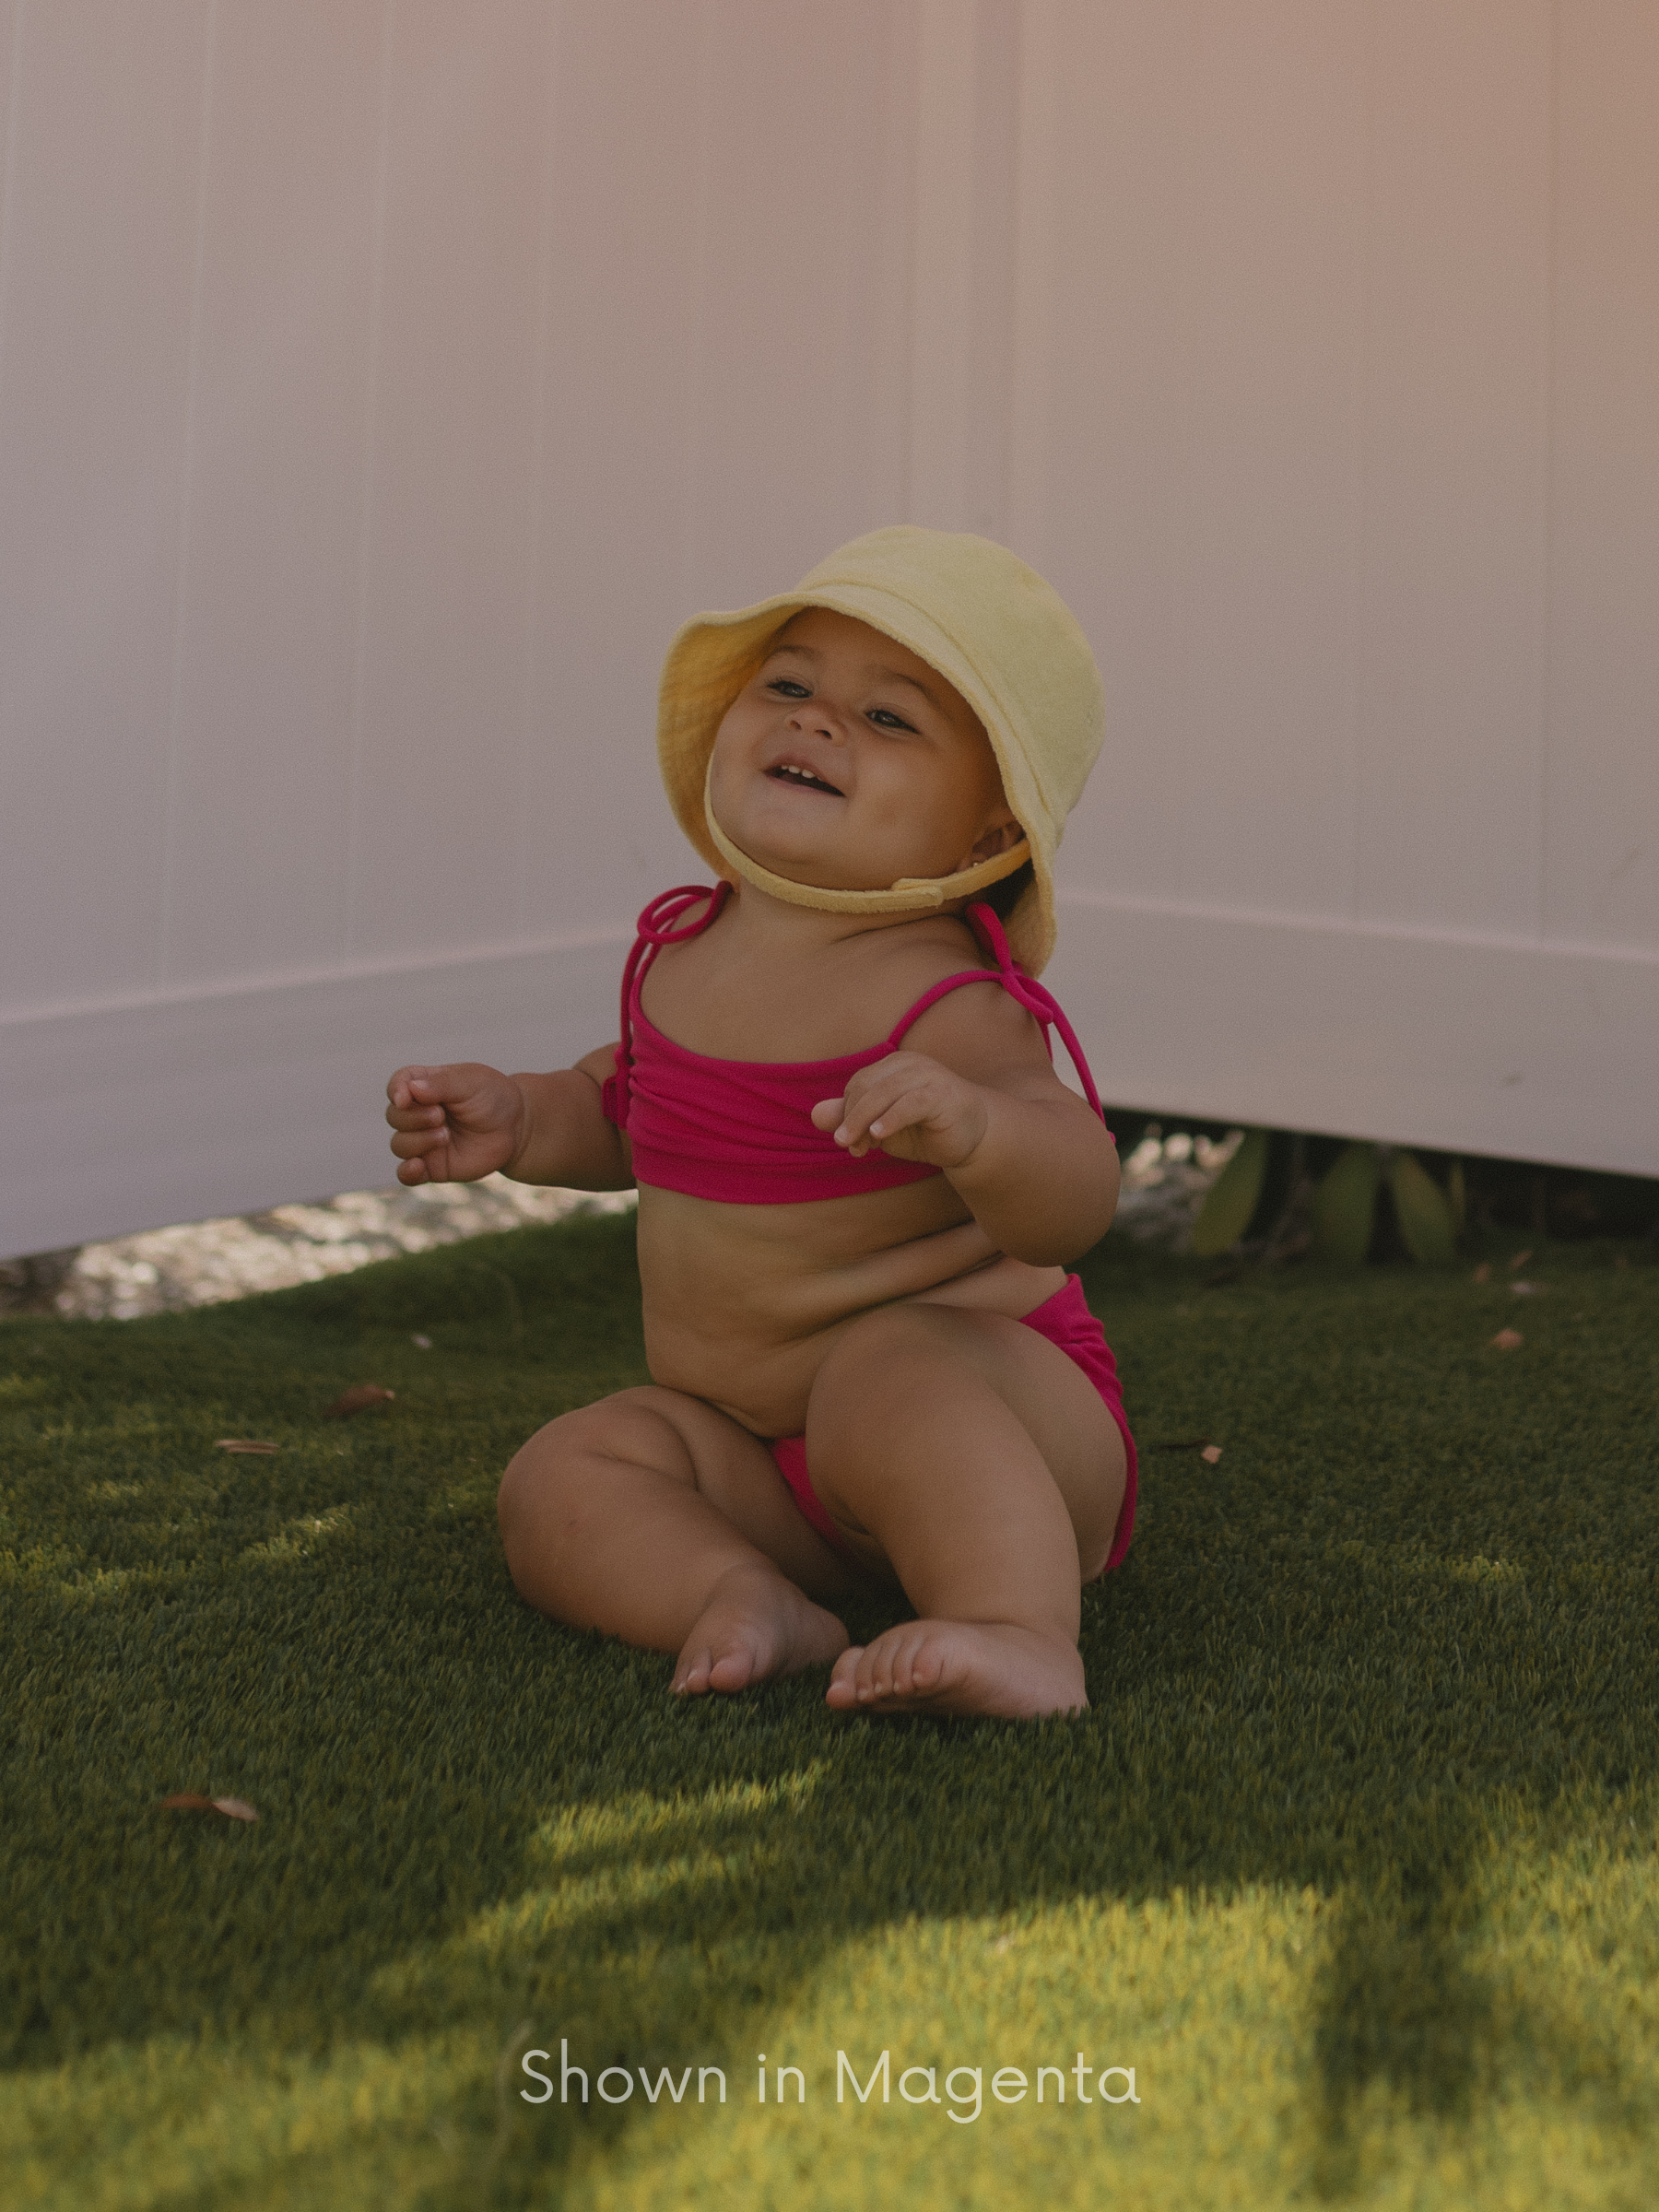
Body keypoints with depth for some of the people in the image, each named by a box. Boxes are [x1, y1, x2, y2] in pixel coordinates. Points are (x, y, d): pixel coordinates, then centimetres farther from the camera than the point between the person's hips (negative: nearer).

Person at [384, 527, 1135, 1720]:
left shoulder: (940, 999, -21)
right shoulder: (683, 947, 3)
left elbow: (1072, 1202, -31)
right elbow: (630, 1104, 23)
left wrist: (971, 1126, -52)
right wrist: (522, 1119, 3)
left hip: (997, 1399, -7)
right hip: (751, 1444, 7)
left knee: (888, 1374, -38)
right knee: (558, 1477, -12)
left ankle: (1022, 1634, -49)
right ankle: (743, 1597, -31)